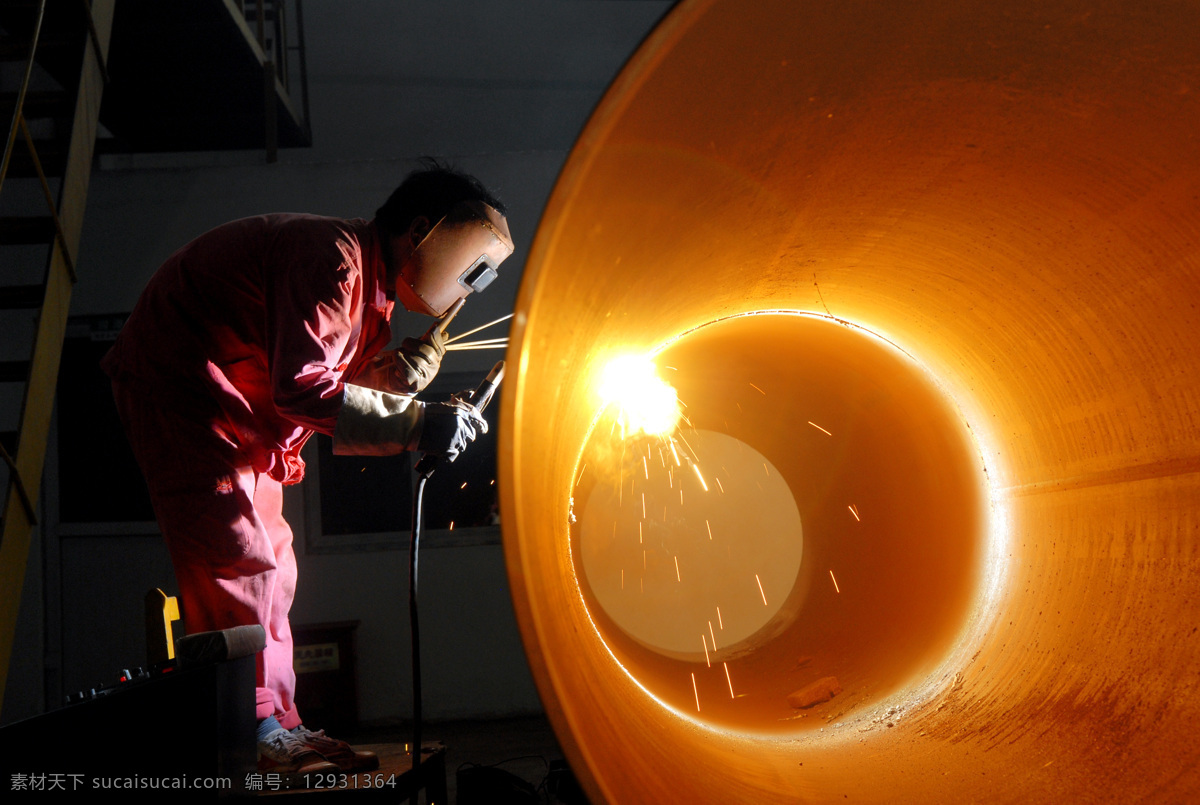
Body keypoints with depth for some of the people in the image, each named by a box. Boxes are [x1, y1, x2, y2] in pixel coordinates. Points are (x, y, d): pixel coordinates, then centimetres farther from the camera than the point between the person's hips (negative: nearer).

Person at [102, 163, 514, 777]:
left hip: (243, 411, 11)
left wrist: (415, 362, -11)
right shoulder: (334, 258, -25)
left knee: (269, 567, 9)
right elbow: (301, 387, -32)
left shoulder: (371, 289, 8)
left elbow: (336, 382, 4)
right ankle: (255, 732, -10)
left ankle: (276, 728, 14)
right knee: (237, 557, -15)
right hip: (180, 388, -11)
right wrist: (415, 423, -33)